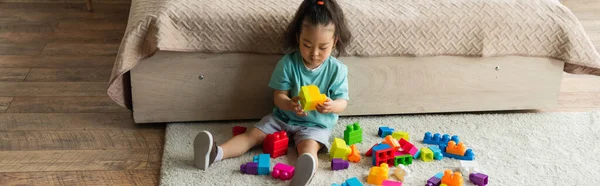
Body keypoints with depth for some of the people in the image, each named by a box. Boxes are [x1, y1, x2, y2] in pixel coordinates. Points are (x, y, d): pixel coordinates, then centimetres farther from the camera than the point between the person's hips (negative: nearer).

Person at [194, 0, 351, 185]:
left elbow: (342, 102, -10)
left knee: (309, 147, -34)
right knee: (253, 134, -14)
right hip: (283, 117, 4)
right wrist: (290, 104, -34)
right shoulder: (287, 64, -12)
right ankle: (216, 153, -29)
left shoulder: (337, 70, -13)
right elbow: (278, 97, -9)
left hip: (316, 124, -4)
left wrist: (331, 106, -36)